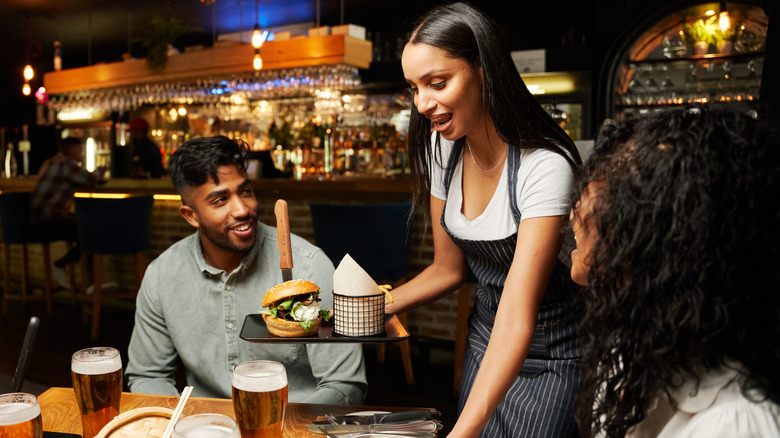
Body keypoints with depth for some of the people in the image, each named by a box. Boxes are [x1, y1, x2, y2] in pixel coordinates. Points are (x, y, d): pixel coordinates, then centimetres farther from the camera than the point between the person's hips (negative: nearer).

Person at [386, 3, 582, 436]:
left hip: (549, 358, -6)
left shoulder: (545, 165, -29)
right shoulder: (442, 148, -6)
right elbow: (448, 268, 2)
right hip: (485, 342, 6)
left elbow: (517, 318, -35)